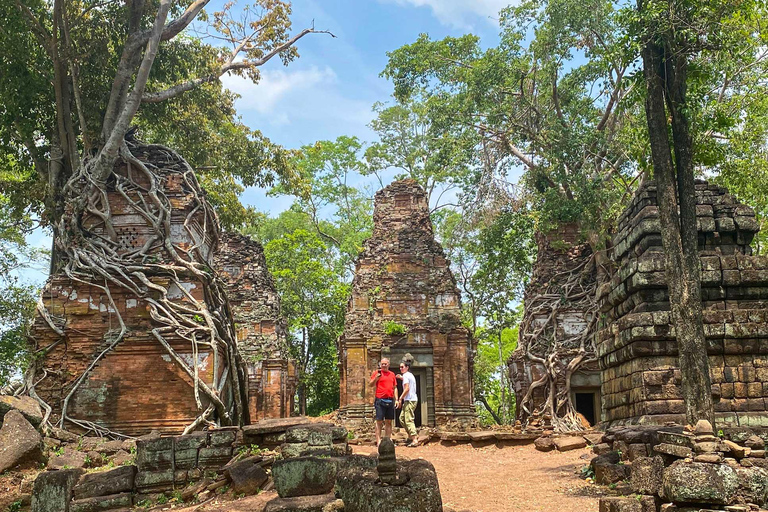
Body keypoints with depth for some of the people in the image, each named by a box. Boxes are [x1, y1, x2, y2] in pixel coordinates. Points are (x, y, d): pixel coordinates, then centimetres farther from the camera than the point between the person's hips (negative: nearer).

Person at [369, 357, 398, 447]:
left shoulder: (392, 374, 15)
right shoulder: (377, 373, 2)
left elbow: (395, 387, 18)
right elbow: (371, 384, -4)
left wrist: (396, 399, 10)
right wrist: (377, 377, -20)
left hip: (390, 400, 5)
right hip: (380, 400, -5)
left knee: (389, 421, 8)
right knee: (379, 421, -3)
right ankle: (378, 441, -2)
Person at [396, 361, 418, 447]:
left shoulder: (405, 375, -10)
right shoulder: (411, 375, 19)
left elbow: (407, 389, -19)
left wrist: (400, 399, -15)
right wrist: (401, 378, 28)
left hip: (409, 400, -10)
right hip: (412, 399, 10)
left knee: (409, 420, -11)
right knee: (402, 418, 16)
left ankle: (414, 440, -15)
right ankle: (410, 436, 18)